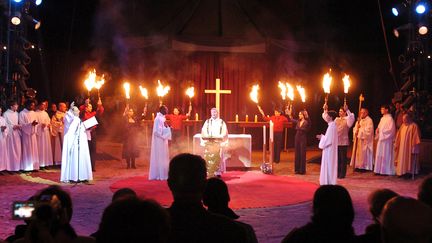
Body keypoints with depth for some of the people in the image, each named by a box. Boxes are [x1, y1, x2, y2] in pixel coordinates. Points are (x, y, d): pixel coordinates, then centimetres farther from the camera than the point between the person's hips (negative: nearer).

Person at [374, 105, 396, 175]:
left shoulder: (390, 118, -10)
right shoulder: (382, 118, 15)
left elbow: (391, 130, -17)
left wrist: (382, 132, -13)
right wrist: (377, 131, 1)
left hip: (386, 140, -8)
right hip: (381, 139, 8)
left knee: (385, 155, -4)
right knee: (379, 155, 8)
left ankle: (386, 170, 2)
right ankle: (379, 170, 12)